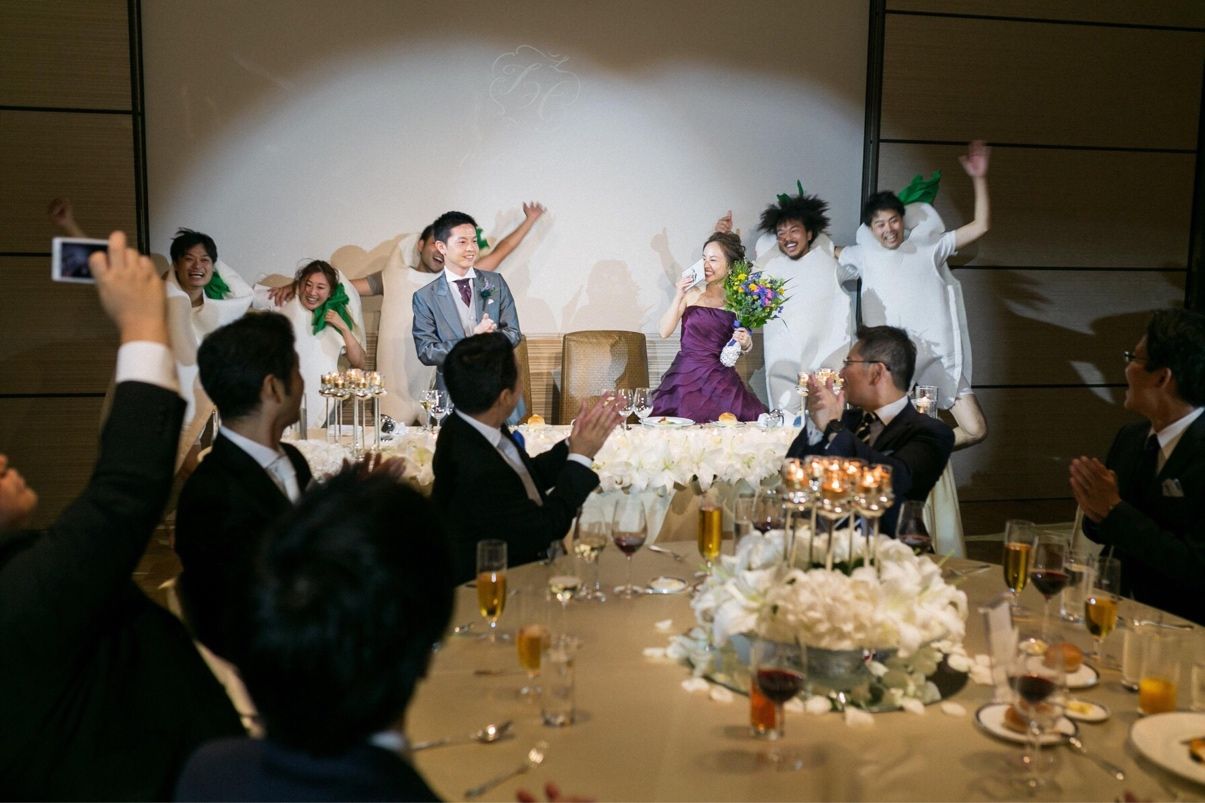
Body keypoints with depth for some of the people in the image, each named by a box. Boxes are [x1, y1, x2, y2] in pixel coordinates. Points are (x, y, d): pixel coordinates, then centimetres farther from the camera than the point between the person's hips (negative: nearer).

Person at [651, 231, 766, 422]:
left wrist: (745, 343, -7)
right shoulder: (692, 293, 3)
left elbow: (745, 346, 16)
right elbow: (665, 332, -1)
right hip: (686, 377, -1)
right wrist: (679, 296, -8)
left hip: (720, 380, 1)